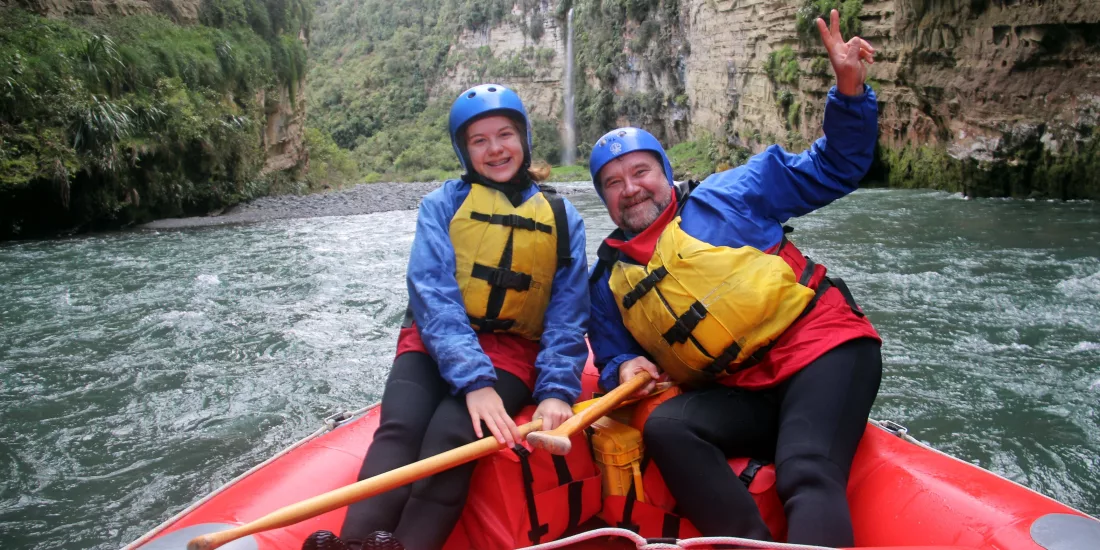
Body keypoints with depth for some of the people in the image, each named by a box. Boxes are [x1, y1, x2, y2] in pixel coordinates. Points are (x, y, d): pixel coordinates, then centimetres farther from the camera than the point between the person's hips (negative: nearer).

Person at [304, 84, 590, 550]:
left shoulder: (562, 218, 7)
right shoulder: (443, 204, 4)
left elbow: (567, 317, 2)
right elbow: (433, 295, -10)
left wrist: (557, 391, -16)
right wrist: (473, 380, -25)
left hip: (512, 351, 0)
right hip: (435, 343, 1)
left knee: (450, 436, -29)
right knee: (399, 429, -28)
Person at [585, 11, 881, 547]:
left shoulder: (727, 195, 8)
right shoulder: (609, 280, 16)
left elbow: (831, 170, 10)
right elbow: (610, 355, 23)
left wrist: (849, 92, -4)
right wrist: (624, 367, -2)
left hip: (823, 346, -3)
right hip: (739, 395, 4)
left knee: (808, 477, -28)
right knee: (664, 428, -25)